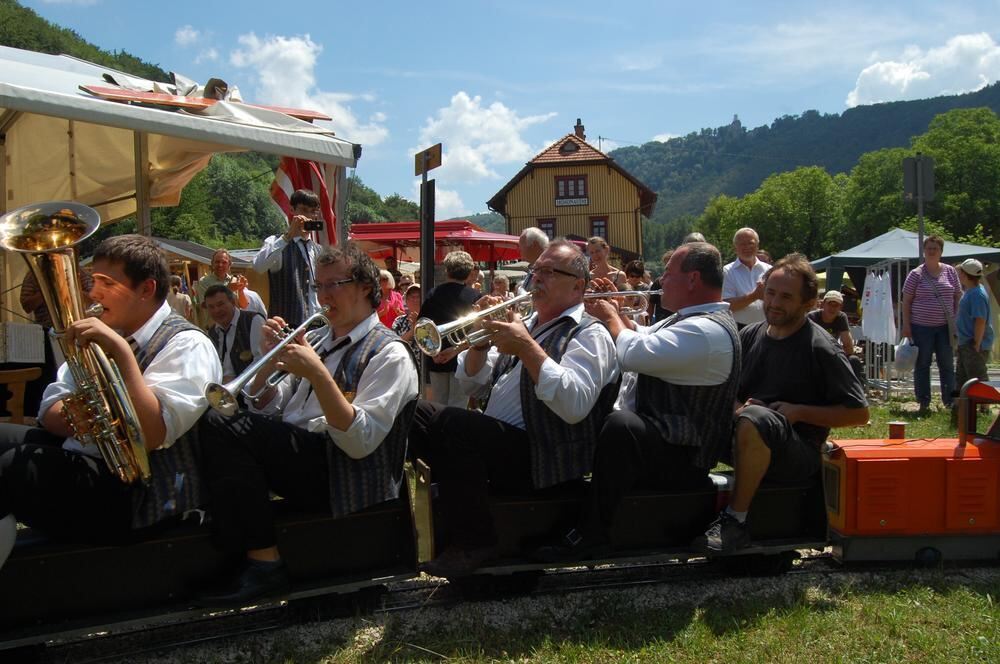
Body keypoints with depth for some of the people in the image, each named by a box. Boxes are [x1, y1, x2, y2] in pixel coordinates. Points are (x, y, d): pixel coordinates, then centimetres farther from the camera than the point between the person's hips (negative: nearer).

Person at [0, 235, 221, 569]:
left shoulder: (186, 344, -10)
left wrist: (121, 352, -27)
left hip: (135, 495, -9)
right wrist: (73, 416, -13)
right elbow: (49, 409, 11)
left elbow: (150, 434, -23)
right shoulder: (101, 336, 15)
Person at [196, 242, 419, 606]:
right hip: (293, 458, 8)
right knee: (213, 421, -11)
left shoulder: (388, 353, -3)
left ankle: (263, 563, -16)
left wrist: (318, 374, -22)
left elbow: (360, 441, -18)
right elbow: (265, 411, 22)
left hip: (338, 475, -8)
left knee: (226, 426, -23)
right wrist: (269, 359, 6)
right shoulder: (323, 345, 23)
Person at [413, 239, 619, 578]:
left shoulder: (588, 334, -6)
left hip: (539, 459, -8)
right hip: (494, 441, 8)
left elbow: (575, 404, -25)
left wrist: (526, 347, -22)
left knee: (454, 423, -30)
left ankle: (475, 542, -16)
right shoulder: (526, 324, 19)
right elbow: (471, 382, 20)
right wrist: (482, 339, 1)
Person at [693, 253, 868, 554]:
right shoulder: (749, 335, 10)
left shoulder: (820, 348, -7)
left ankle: (735, 520, -25)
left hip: (799, 455, -6)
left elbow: (859, 413, -6)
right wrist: (736, 409, -7)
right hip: (745, 445, 6)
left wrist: (798, 412, -14)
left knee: (755, 417, -37)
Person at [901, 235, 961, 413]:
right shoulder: (916, 274, 0)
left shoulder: (950, 272, 7)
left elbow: (957, 298, 10)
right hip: (921, 327, -2)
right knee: (922, 365, 5)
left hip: (945, 327, 2)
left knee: (947, 365, 5)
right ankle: (923, 403, 13)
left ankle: (950, 402, 12)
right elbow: (906, 301, -1)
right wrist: (906, 325, -7)